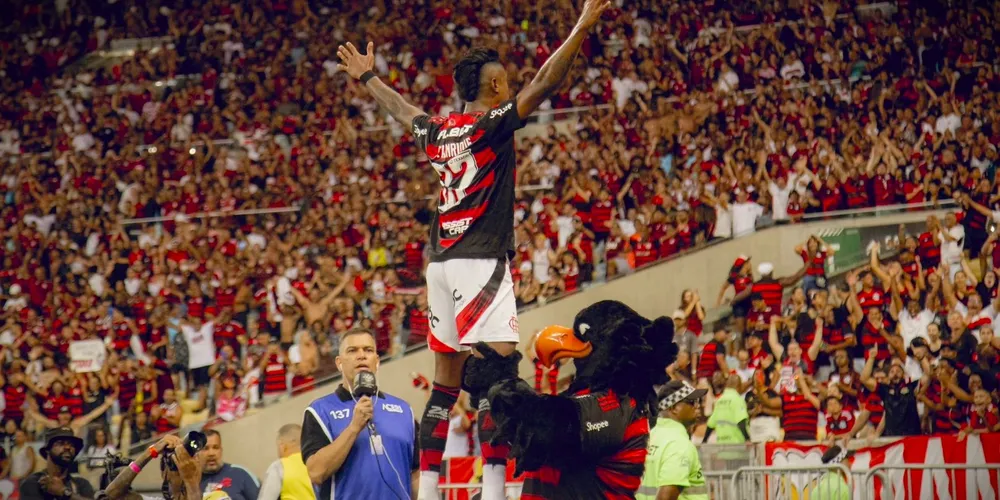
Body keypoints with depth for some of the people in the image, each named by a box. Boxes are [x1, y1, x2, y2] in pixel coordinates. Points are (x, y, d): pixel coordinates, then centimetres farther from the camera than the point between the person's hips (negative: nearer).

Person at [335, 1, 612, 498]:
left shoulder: (436, 131, 13)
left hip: (441, 263, 8)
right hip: (481, 262, -8)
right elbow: (544, 84, -17)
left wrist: (367, 76, 52)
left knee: (445, 380, 12)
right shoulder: (492, 124, -8)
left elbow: (400, 108, 33)